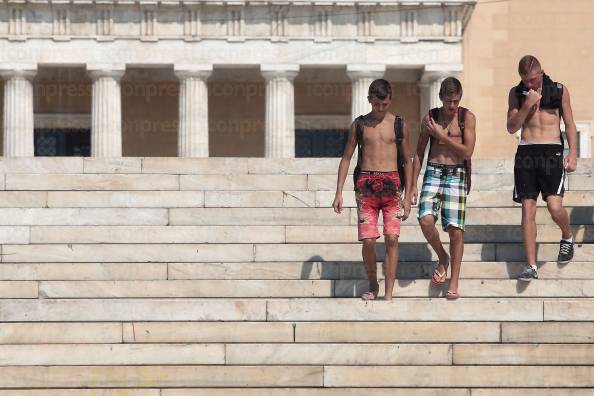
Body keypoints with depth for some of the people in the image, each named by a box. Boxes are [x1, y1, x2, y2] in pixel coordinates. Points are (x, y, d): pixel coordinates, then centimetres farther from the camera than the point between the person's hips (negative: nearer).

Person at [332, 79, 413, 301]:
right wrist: (339, 193, 4)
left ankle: (389, 294, -9)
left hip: (391, 184, 0)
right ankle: (373, 286, 15)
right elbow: (346, 158, 11)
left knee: (391, 238, -11)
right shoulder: (359, 125, 9)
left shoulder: (399, 125, 8)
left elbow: (407, 161, 12)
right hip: (366, 184, 0)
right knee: (368, 240, -8)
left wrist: (407, 196, 6)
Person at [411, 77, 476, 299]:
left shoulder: (467, 117, 2)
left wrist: (440, 135, -8)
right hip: (433, 172, 2)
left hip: (457, 174, -2)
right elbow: (419, 152, 12)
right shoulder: (430, 117, 8)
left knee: (455, 229, -6)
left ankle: (454, 283, 1)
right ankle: (442, 258, 8)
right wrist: (413, 184, 7)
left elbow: (467, 151, -7)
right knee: (426, 220, -20)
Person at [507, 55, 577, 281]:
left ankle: (567, 238, 17)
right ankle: (531, 266, -1)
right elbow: (512, 127, 4)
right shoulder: (516, 93, 8)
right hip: (526, 152, 2)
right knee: (528, 209, -3)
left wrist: (573, 154, 0)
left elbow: (569, 124, 10)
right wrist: (527, 105, -9)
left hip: (552, 151, -2)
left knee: (555, 207, -16)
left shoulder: (559, 91, 6)